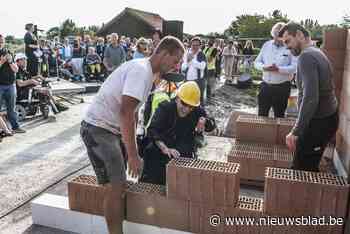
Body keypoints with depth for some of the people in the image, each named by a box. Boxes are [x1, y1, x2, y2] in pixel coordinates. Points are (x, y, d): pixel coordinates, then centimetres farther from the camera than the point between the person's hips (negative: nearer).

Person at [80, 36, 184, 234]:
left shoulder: (147, 72, 12)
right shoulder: (141, 70, -21)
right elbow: (126, 112, -28)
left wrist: (132, 149, 18)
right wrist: (133, 154, -25)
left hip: (111, 128, 10)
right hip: (98, 129, -10)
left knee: (119, 182, 18)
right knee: (116, 185, -9)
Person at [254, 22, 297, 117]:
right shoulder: (266, 45, 9)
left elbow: (295, 67, -14)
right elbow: (257, 62, 8)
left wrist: (278, 69, -26)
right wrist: (264, 67, -13)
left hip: (282, 87, -4)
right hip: (265, 85, 4)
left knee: (279, 116, 9)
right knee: (262, 115, 12)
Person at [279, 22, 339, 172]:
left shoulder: (306, 56, -18)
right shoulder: (317, 53, 13)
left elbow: (310, 98, -28)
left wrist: (296, 132, -26)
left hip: (318, 122, -10)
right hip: (328, 117, 10)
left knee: (301, 169, -2)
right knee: (310, 167, 17)